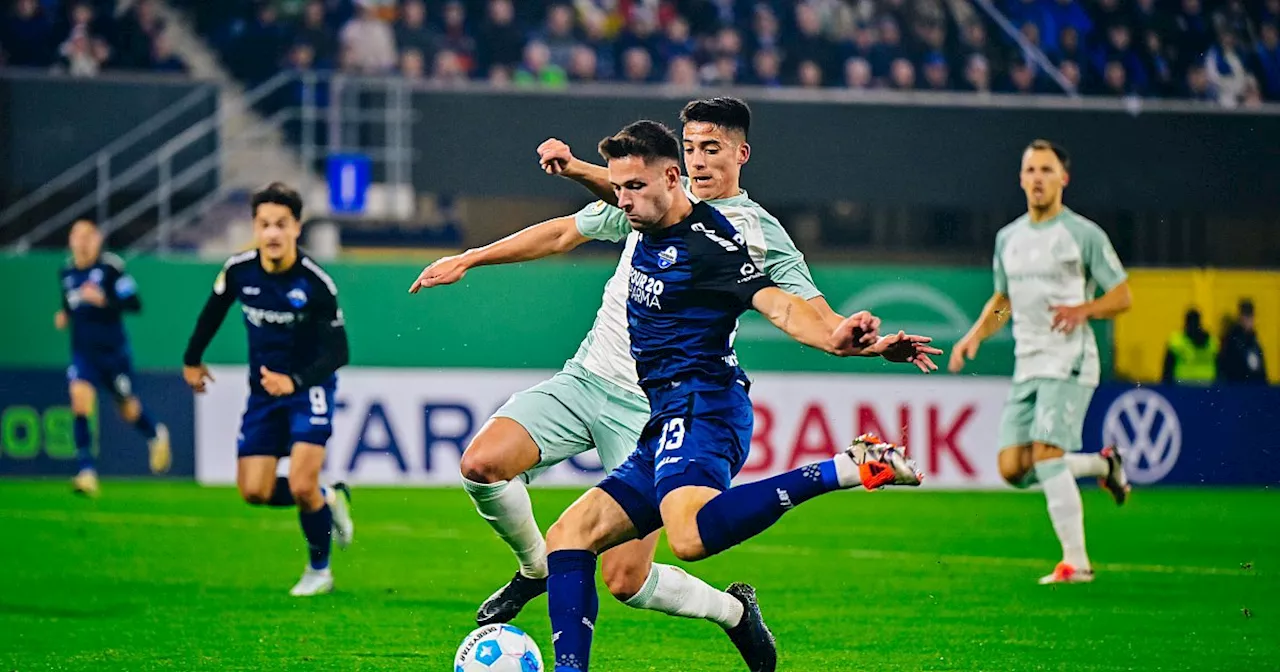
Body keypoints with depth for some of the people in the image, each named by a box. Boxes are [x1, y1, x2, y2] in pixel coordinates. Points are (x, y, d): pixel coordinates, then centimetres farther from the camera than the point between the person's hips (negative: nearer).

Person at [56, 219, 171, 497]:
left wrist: (104, 300, -30)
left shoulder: (111, 267, -12)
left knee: (128, 409, 12)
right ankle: (87, 473, -21)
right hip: (83, 352, 3)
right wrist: (63, 316, 4)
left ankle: (156, 435, 48)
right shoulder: (66, 272, 5)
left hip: (113, 351, -3)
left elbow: (134, 303, -16)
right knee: (80, 399, -20)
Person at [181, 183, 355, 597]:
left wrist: (294, 381, -36)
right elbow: (213, 312, 10)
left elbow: (337, 353, -22)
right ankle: (329, 500, 26)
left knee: (301, 485, -19)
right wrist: (192, 359, 20)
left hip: (309, 388, -5)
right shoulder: (238, 271, -12)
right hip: (263, 389, 5)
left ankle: (319, 569, 7)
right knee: (255, 492, -2)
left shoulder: (316, 283, -23)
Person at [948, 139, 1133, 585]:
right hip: (1027, 365, 7)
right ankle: (1102, 465, 22)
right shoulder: (1008, 238, 14)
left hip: (1069, 363, -7)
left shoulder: (1084, 234, -4)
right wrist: (975, 336, 10)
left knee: (1046, 455, -20)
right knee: (1013, 468, -2)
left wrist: (1083, 310, -21)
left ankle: (1076, 561, -12)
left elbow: (1122, 297, -2)